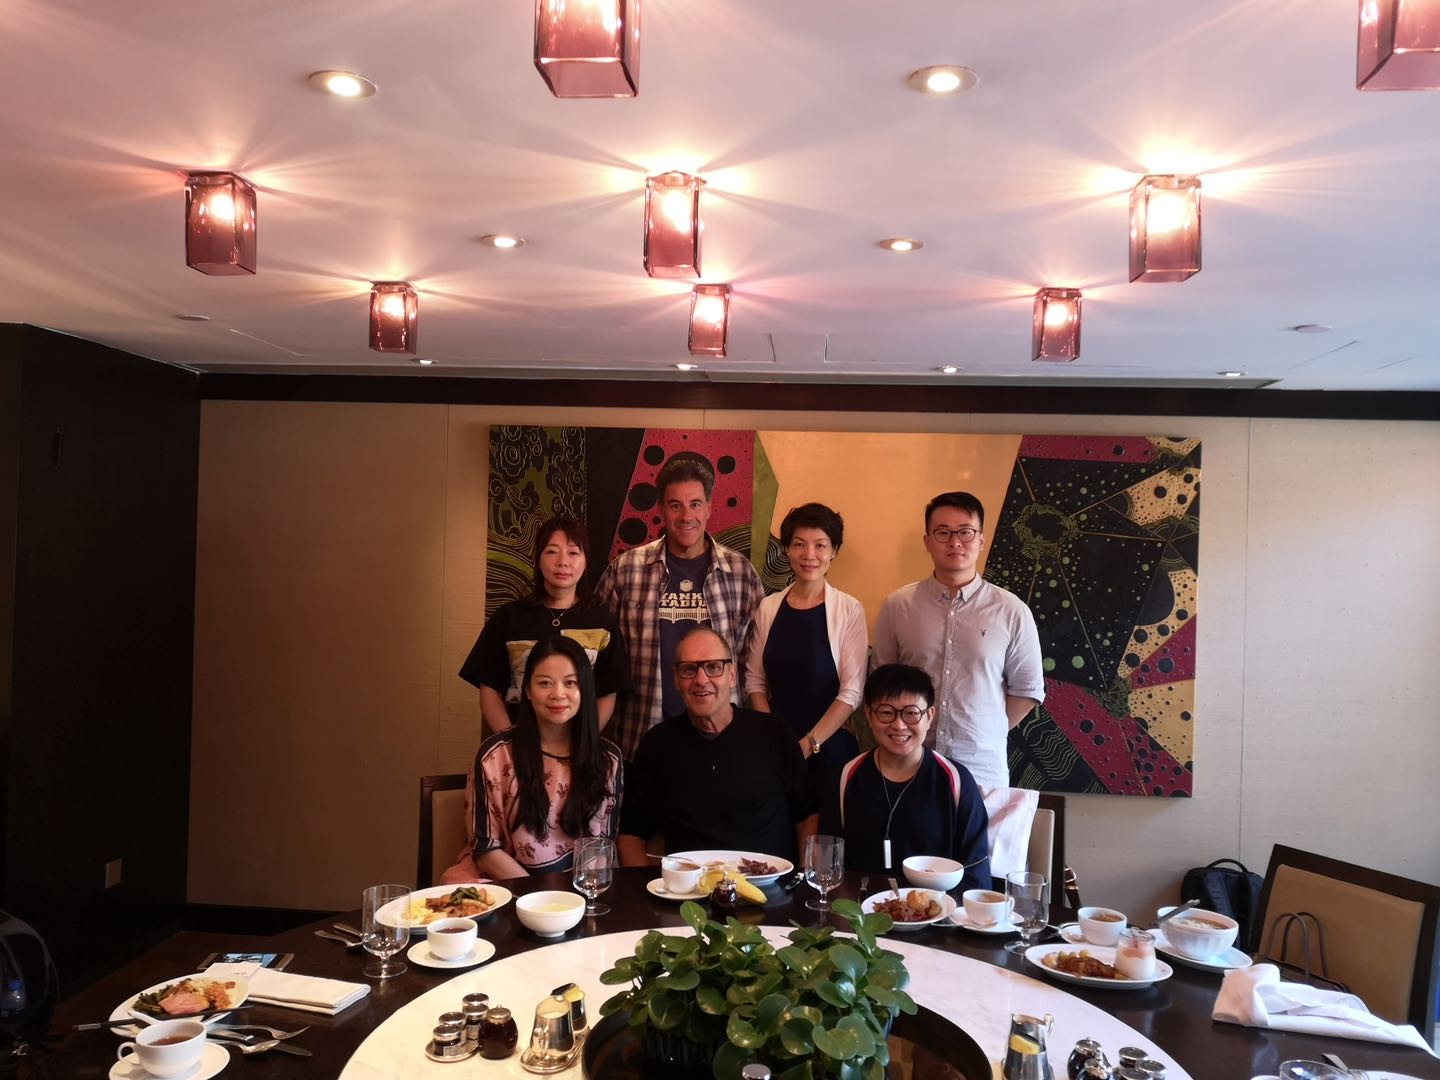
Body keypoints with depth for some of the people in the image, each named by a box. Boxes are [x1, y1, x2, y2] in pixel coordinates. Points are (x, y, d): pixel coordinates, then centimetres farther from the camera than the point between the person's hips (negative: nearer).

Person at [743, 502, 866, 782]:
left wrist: (809, 744, -13)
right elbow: (754, 680, 3)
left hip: (829, 746, -2)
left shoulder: (849, 610, -8)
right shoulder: (768, 607, 1)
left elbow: (851, 691, -10)